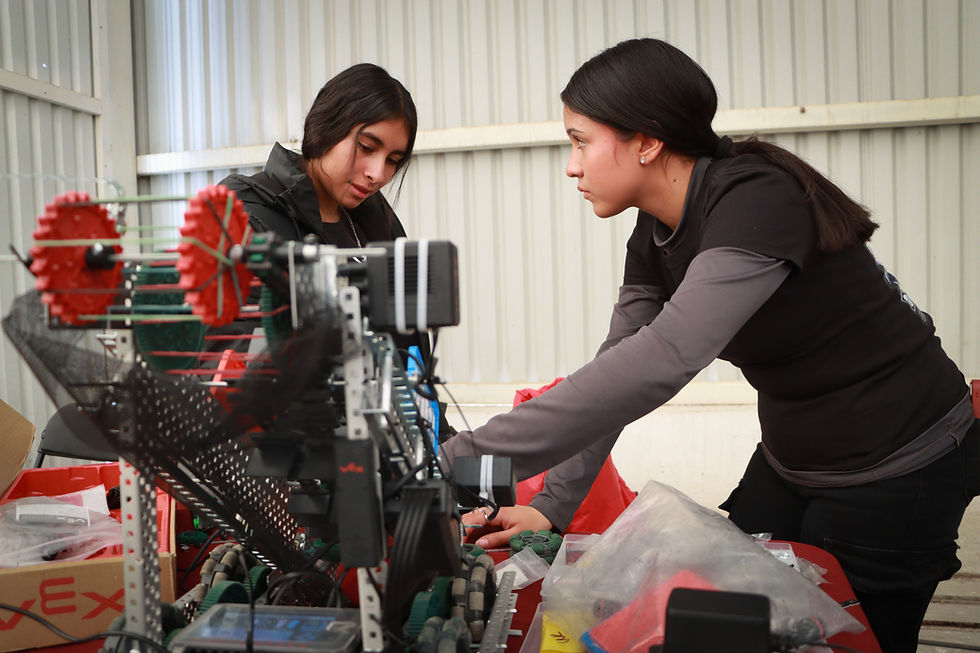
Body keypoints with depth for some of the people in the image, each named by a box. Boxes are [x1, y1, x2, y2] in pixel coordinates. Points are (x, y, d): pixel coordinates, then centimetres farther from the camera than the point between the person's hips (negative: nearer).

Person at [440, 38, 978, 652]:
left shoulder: (759, 200, -30)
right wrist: (552, 507, -9)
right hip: (791, 459, 8)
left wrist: (466, 458, -44)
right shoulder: (655, 238, -3)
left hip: (896, 468, -7)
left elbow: (664, 358, -43)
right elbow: (619, 370, -2)